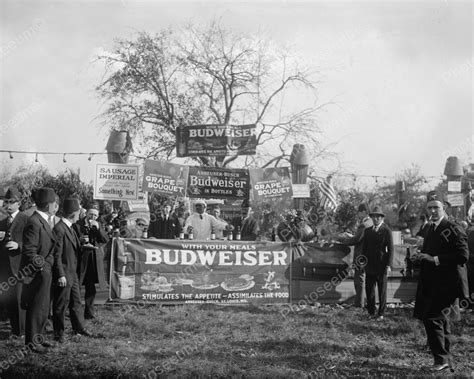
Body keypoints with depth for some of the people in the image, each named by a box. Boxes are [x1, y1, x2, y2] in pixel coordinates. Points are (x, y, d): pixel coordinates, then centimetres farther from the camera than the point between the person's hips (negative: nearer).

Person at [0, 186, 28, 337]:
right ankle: (14, 329, 20)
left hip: (20, 267, -6)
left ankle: (23, 330, 7)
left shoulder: (26, 220, -5)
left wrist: (18, 245, -23)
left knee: (20, 299, -4)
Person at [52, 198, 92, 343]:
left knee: (76, 301, 19)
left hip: (72, 273, 10)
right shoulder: (59, 229, -19)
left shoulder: (70, 228, 12)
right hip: (63, 274, -10)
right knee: (61, 304, 2)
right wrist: (61, 275, -21)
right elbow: (56, 255, -20)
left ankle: (79, 327, 32)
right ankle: (59, 334, 12)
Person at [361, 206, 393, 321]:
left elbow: (390, 249, -6)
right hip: (369, 266, 4)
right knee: (369, 290, 6)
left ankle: (381, 314, 15)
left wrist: (388, 265, -11)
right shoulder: (367, 231, 11)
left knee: (382, 291, 5)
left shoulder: (386, 230, -4)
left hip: (381, 266, -4)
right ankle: (371, 312, 19)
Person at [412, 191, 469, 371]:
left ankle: (441, 358, -4)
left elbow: (463, 255, -21)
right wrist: (422, 257, 5)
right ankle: (444, 354, 29)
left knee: (432, 317, -14)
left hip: (447, 284, -9)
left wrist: (435, 259, -21)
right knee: (440, 319, 17)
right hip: (432, 284, 9)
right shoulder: (431, 229, 15)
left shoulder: (453, 229, -12)